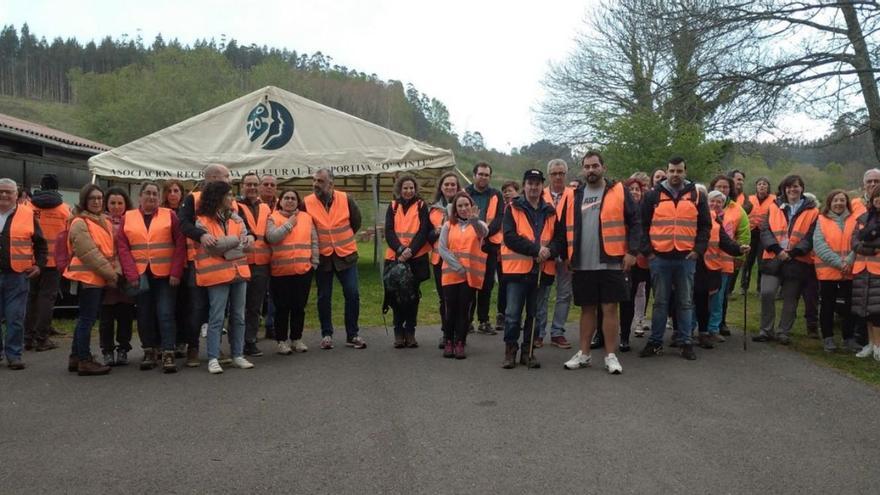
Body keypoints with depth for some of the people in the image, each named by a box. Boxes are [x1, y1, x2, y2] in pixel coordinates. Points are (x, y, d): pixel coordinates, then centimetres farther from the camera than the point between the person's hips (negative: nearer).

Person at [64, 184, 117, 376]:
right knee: (87, 319, -5)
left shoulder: (106, 222, 16)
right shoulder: (80, 223, -10)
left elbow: (112, 249, 12)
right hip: (88, 277, -8)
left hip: (99, 278, 8)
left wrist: (116, 271, -3)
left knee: (86, 318, 13)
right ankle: (84, 361, 0)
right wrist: (109, 273, -13)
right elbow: (89, 254, -16)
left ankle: (76, 358, 22)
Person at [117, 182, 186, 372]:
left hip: (165, 274, -2)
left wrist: (176, 272, -11)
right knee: (145, 314, 7)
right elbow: (123, 247, 1)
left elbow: (180, 244, -2)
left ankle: (168, 354, -5)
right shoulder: (128, 217, 7)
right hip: (140, 276, 2)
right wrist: (132, 274, -9)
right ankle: (149, 351, 18)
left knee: (165, 313, -6)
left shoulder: (169, 215, 3)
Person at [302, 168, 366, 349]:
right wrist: (315, 242, 5)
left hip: (346, 254, 0)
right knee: (324, 297, 7)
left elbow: (356, 221, 9)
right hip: (322, 257, 0)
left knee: (352, 294, -2)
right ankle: (326, 335, 20)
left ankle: (352, 335, 10)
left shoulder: (346, 199, -5)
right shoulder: (307, 203, -7)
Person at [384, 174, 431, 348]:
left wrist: (410, 250, -17)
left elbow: (423, 231, -4)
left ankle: (410, 332, 11)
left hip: (416, 257, -1)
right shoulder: (393, 207, 10)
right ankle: (398, 332, 9)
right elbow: (389, 231, 1)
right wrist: (400, 249, -15)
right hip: (395, 257, 1)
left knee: (413, 296, 1)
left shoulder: (421, 206, 5)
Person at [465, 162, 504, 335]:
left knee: (487, 285, 6)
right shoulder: (465, 193, 5)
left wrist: (485, 233, -17)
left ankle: (484, 321, 14)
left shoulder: (496, 196, 9)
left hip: (490, 244, 2)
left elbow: (500, 219, -1)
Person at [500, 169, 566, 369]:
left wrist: (549, 251, -14)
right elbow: (510, 237, -10)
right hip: (518, 268, -3)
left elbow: (560, 238, 8)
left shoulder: (551, 212, 12)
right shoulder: (513, 209, 2)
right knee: (513, 313, -2)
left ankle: (528, 351, 20)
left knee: (534, 313, 9)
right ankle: (510, 350, 11)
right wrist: (536, 249, -17)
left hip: (542, 270, 3)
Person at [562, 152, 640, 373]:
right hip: (583, 265, 3)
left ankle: (611, 356, 9)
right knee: (587, 309, 11)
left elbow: (635, 222, -1)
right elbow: (568, 228, 15)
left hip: (612, 263, -3)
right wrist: (567, 256, 10)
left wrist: (632, 251, -9)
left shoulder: (619, 191, 1)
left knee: (610, 308, 0)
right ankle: (583, 354, 20)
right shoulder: (576, 196, 11)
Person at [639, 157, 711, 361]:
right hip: (660, 258, -1)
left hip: (686, 258, 1)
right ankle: (655, 342, 14)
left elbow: (705, 226, 9)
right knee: (660, 302, 6)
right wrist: (647, 250, -2)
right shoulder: (653, 195, 4)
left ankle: (685, 343, 14)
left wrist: (698, 250, -1)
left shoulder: (696, 196, 7)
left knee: (685, 302, 6)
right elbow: (643, 225, 4)